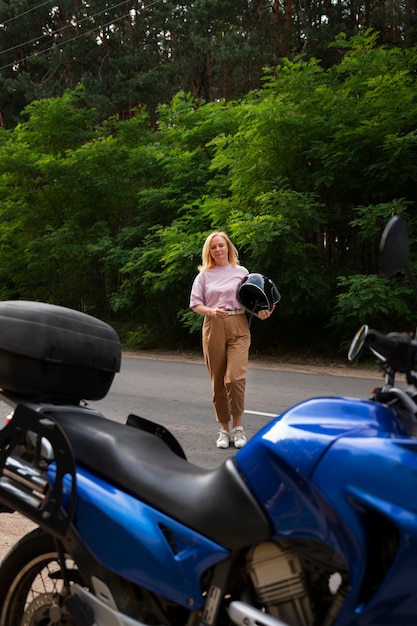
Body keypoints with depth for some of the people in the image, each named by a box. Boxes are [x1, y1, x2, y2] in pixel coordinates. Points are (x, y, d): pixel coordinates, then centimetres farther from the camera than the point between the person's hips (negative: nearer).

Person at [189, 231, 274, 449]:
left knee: (235, 377, -15)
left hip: (238, 327, -1)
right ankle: (224, 428, 16)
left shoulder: (241, 272, 11)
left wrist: (260, 313, -8)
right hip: (213, 327, 1)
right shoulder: (204, 275, 10)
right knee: (218, 381, 4)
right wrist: (212, 311, -12)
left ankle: (237, 425, 4)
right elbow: (195, 303, 7)